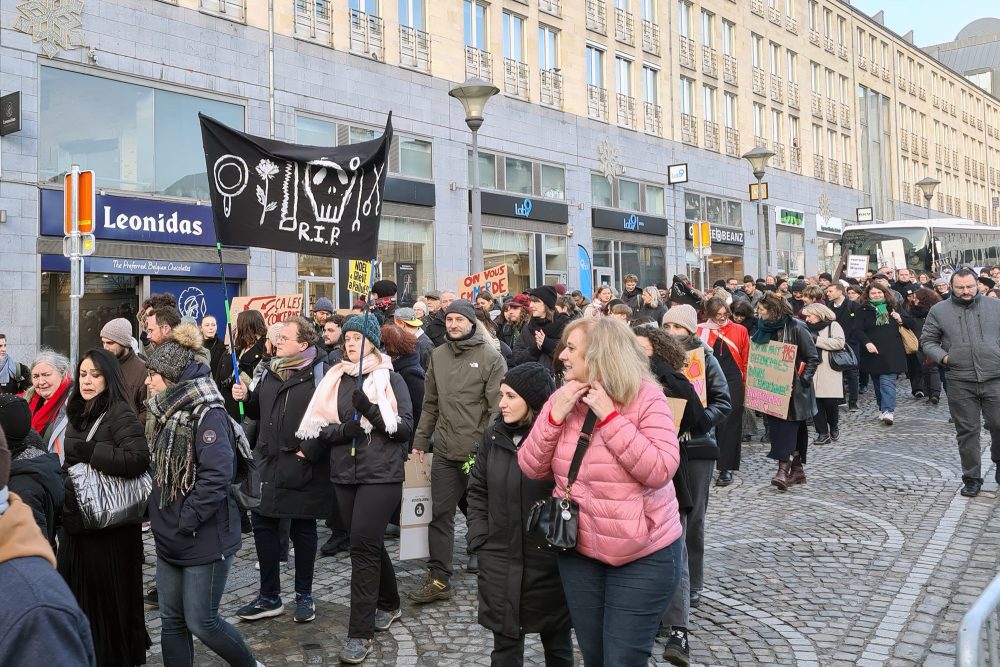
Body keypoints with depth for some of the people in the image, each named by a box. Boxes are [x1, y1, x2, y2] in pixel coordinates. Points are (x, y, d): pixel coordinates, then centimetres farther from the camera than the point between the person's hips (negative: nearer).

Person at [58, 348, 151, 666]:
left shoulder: (120, 414, -13)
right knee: (76, 598, 13)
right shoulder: (78, 413, 11)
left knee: (110, 600, 4)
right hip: (74, 523, 7)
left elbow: (138, 459, -28)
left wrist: (87, 450, -22)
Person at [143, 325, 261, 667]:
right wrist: (161, 515, 9)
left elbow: (217, 476, -26)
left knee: (201, 622, 2)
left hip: (205, 539, -8)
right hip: (170, 539, 8)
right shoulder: (170, 412, 10)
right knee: (171, 621, 13)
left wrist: (185, 522, -20)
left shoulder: (207, 414, -18)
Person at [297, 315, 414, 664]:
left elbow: (405, 427, -9)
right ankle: (388, 604, 37)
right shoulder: (335, 379, 9)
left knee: (363, 546, -9)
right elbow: (316, 426, 4)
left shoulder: (390, 379, -2)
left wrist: (371, 411, -21)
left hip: (381, 474, -5)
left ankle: (360, 633, -1)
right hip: (345, 474, 5)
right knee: (368, 544, 15)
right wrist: (342, 430, -15)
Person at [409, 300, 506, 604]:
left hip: (479, 452, -5)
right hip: (445, 452, 5)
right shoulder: (438, 355, 8)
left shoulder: (491, 358, -7)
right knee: (440, 514, 7)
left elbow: (497, 409, -11)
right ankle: (439, 578, 17)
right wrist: (420, 440, 11)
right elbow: (430, 403, 14)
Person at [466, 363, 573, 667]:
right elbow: (478, 490, 11)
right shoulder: (493, 435, 3)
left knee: (557, 642, 16)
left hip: (549, 559, -3)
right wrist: (479, 539, 3)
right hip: (499, 559, 4)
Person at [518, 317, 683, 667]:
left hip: (643, 555, -5)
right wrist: (555, 414, -16)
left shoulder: (645, 396, -15)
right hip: (578, 551, 5)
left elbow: (660, 471, -24)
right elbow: (532, 468, -3)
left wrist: (609, 415, -25)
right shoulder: (561, 398, 0)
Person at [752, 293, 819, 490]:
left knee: (789, 425, -11)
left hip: (792, 388, -7)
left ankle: (784, 469, -14)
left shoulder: (796, 328, -12)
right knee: (776, 425, 8)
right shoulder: (764, 329, 7)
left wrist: (803, 379, -16)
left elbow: (813, 358, -10)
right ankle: (797, 469, 19)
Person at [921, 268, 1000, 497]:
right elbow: (927, 341, 8)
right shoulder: (939, 311, 4)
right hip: (960, 382, 0)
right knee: (967, 432, 6)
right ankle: (972, 479, 17)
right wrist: (942, 356, -7)